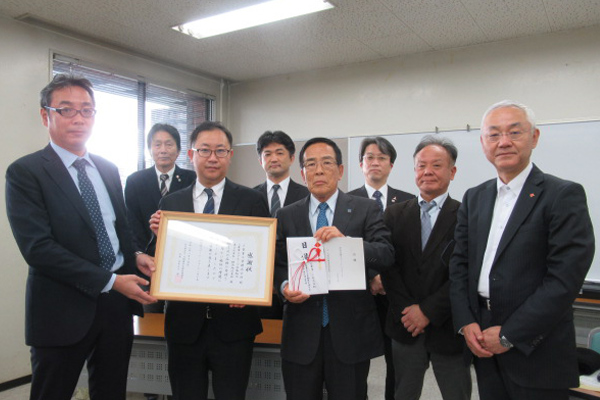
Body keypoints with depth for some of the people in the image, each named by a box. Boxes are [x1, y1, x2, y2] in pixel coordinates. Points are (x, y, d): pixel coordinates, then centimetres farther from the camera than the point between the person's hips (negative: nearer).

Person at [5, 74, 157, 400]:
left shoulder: (109, 170, 9)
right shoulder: (24, 172, -9)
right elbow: (38, 247, -17)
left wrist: (136, 257, -5)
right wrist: (110, 281, -19)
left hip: (117, 302, 5)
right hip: (64, 309, -5)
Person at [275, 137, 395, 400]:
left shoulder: (365, 210, -1)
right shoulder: (286, 216, 5)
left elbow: (387, 255, -11)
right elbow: (277, 265, 8)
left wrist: (346, 240, -26)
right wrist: (284, 286, -13)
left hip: (350, 331, -1)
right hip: (301, 333, 2)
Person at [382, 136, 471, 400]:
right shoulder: (395, 214, 3)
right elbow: (388, 267, -2)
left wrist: (428, 311, -13)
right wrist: (407, 310, -11)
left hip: (447, 328, -2)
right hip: (405, 327, 2)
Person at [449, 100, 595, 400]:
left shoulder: (564, 195, -9)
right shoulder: (474, 198, 8)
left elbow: (566, 277, -16)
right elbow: (459, 264, 8)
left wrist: (510, 334, -15)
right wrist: (465, 322, -4)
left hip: (535, 350, -4)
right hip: (483, 343, 5)